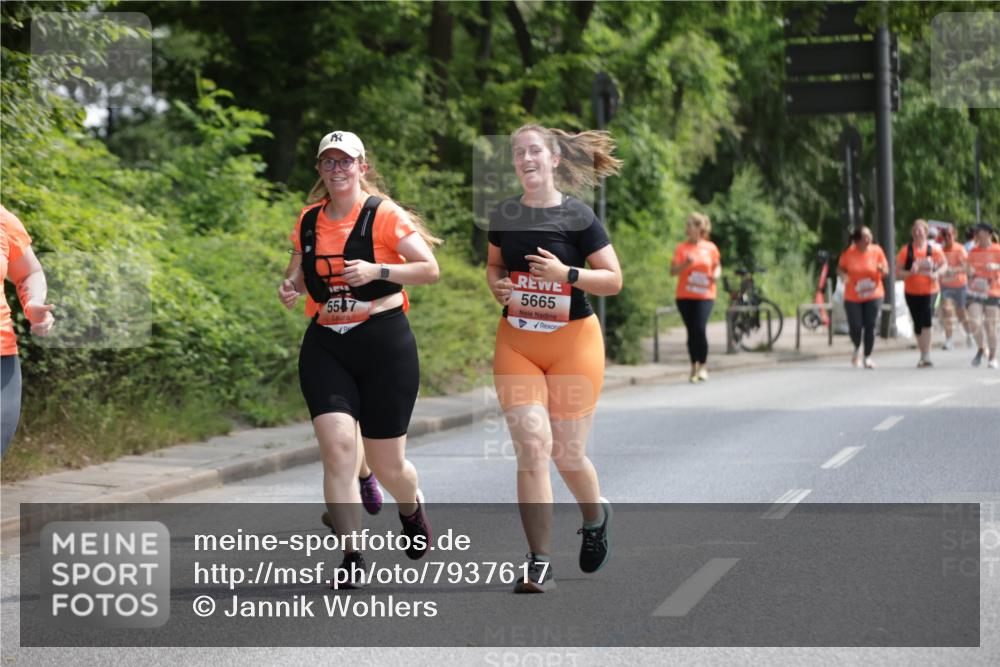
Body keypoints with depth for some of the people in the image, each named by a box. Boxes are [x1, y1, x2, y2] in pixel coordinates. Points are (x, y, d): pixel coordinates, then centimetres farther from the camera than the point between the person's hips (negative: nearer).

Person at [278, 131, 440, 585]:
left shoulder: (383, 215, -5)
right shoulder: (308, 220, 8)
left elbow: (430, 269, -6)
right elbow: (300, 269, 22)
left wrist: (377, 270, -20)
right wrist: (292, 286, -1)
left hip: (385, 343, -3)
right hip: (325, 346, 3)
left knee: (386, 463, 3)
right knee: (336, 447, -16)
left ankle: (413, 510, 40)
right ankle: (352, 558, -9)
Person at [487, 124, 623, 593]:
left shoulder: (577, 216, -8)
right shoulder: (503, 215, 3)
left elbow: (614, 280, -7)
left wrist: (565, 273, -21)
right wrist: (498, 285, -2)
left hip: (573, 343, -2)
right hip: (516, 344, 2)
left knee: (567, 452, 5)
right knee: (531, 445, -12)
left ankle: (596, 518, 39)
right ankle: (539, 564, -6)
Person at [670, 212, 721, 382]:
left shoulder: (710, 248, 4)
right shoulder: (682, 248, 2)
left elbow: (717, 266, 17)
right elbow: (673, 271, -3)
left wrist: (716, 275, -5)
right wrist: (686, 263, -20)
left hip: (705, 296, -1)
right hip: (685, 297, 1)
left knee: (700, 328, -15)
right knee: (691, 331, 4)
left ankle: (703, 366, -3)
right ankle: (694, 366, 15)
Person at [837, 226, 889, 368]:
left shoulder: (877, 251, -5)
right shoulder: (848, 253, -6)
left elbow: (886, 273, 1)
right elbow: (840, 268, 6)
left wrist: (882, 270, -23)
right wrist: (843, 275, -16)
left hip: (873, 296, 0)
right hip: (853, 297, 0)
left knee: (870, 327, -5)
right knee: (855, 327, -3)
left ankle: (868, 357, 9)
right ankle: (857, 349, 29)